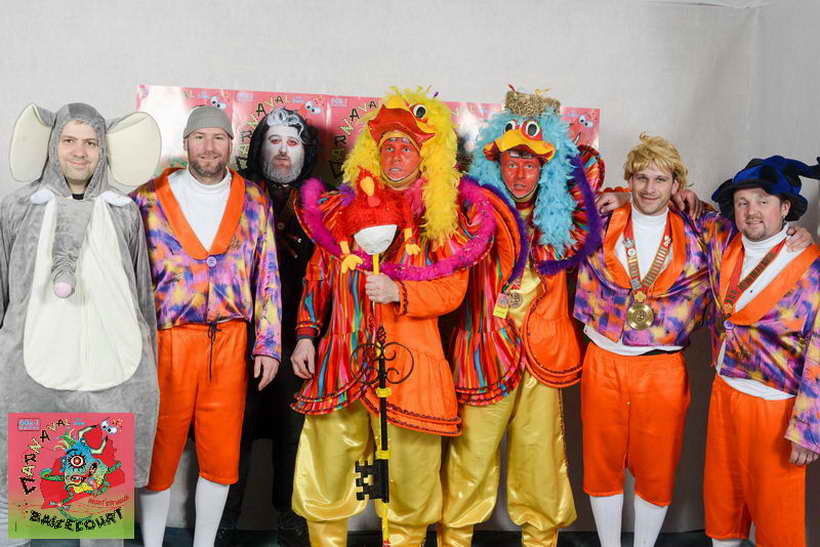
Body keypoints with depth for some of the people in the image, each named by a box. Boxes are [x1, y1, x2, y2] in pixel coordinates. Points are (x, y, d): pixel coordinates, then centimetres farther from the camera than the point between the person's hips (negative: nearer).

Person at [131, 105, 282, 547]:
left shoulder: (254, 200, 7)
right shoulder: (150, 198, 3)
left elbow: (268, 276, 6)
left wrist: (268, 345, 2)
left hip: (230, 342, 2)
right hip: (167, 341, -1)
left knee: (221, 454, 9)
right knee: (159, 451, 5)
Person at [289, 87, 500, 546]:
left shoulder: (443, 213, 4)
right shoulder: (347, 204, 11)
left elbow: (452, 290, -2)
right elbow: (318, 277, 15)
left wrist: (398, 293, -17)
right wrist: (306, 335, 8)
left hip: (409, 358, -2)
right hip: (342, 354, 2)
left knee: (411, 470, 4)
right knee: (326, 467, 7)